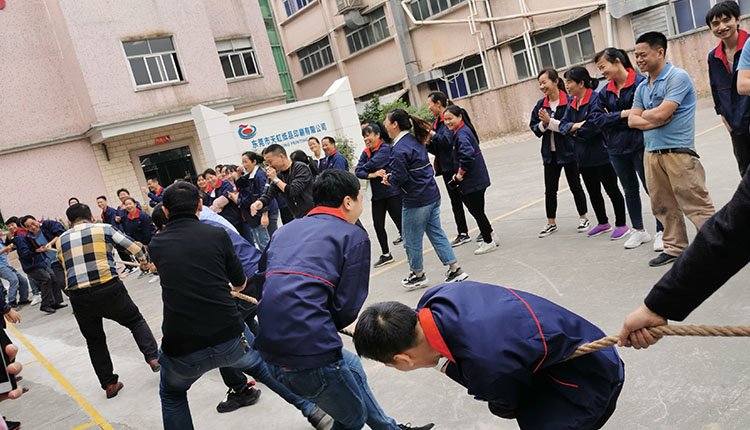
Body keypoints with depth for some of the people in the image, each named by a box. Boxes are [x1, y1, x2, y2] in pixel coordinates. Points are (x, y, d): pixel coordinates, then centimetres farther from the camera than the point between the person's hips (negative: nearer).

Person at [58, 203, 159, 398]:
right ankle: (153, 357, 4)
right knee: (136, 321, 18)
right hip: (108, 289, -2)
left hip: (78, 296, 3)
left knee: (95, 341, 18)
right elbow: (134, 247, 6)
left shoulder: (61, 240, 14)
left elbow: (67, 267, 22)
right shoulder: (104, 229, 5)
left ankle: (109, 384, 23)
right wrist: (143, 260, 26)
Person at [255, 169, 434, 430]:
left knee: (352, 368, 31)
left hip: (270, 351, 8)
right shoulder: (353, 236, -3)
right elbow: (347, 306, -8)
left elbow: (260, 282, 14)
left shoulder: (283, 232, 16)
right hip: (309, 354, -8)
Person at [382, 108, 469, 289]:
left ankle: (418, 275, 25)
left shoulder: (399, 149, -20)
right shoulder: (415, 140, 9)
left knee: (411, 240, 9)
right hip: (432, 195, 9)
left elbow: (399, 177, -21)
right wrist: (389, 173, 6)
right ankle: (455, 270, 16)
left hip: (415, 202, -9)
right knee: (436, 233, 15)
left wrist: (389, 179, 0)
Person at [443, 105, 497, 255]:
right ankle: (490, 237, 31)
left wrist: (460, 173, -20)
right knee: (475, 210, 19)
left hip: (473, 181, -10)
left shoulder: (462, 134, -20)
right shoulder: (460, 131, 12)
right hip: (475, 179, 10)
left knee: (477, 211, 1)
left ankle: (489, 242, 14)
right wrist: (459, 174, 14)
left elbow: (467, 155, -34)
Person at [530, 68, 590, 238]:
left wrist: (550, 121, -23)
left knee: (575, 186, 9)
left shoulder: (570, 100, -13)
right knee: (550, 190, 9)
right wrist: (543, 124, -13)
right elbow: (534, 126, 7)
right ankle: (551, 223, 21)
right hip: (550, 153, 5)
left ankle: (583, 218, 26)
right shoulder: (541, 104, 4)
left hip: (569, 151, -5)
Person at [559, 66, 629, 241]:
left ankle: (621, 225, 15)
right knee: (593, 192, 18)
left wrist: (575, 132, -11)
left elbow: (593, 125, -26)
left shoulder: (596, 99, -16)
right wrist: (578, 125, -17)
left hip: (601, 153, -8)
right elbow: (563, 125, 2)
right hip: (584, 156, 8)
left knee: (611, 190, 3)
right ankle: (603, 223, 34)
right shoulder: (572, 104, 9)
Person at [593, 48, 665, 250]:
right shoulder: (605, 92, 7)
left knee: (651, 188, 2)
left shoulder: (640, 82, -11)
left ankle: (661, 231, 15)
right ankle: (639, 231, 31)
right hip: (617, 148, 6)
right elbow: (596, 118, -2)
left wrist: (612, 118, -15)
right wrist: (622, 114, -15)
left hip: (639, 145, -6)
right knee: (630, 190, 16)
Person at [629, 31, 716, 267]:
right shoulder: (642, 87, 15)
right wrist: (655, 121, -9)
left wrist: (644, 115, 1)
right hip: (651, 154, 7)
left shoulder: (678, 77, -8)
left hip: (678, 152, -7)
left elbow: (661, 113, -18)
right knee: (664, 206, 12)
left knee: (696, 204, -5)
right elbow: (632, 121, 8)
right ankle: (675, 248, 23)